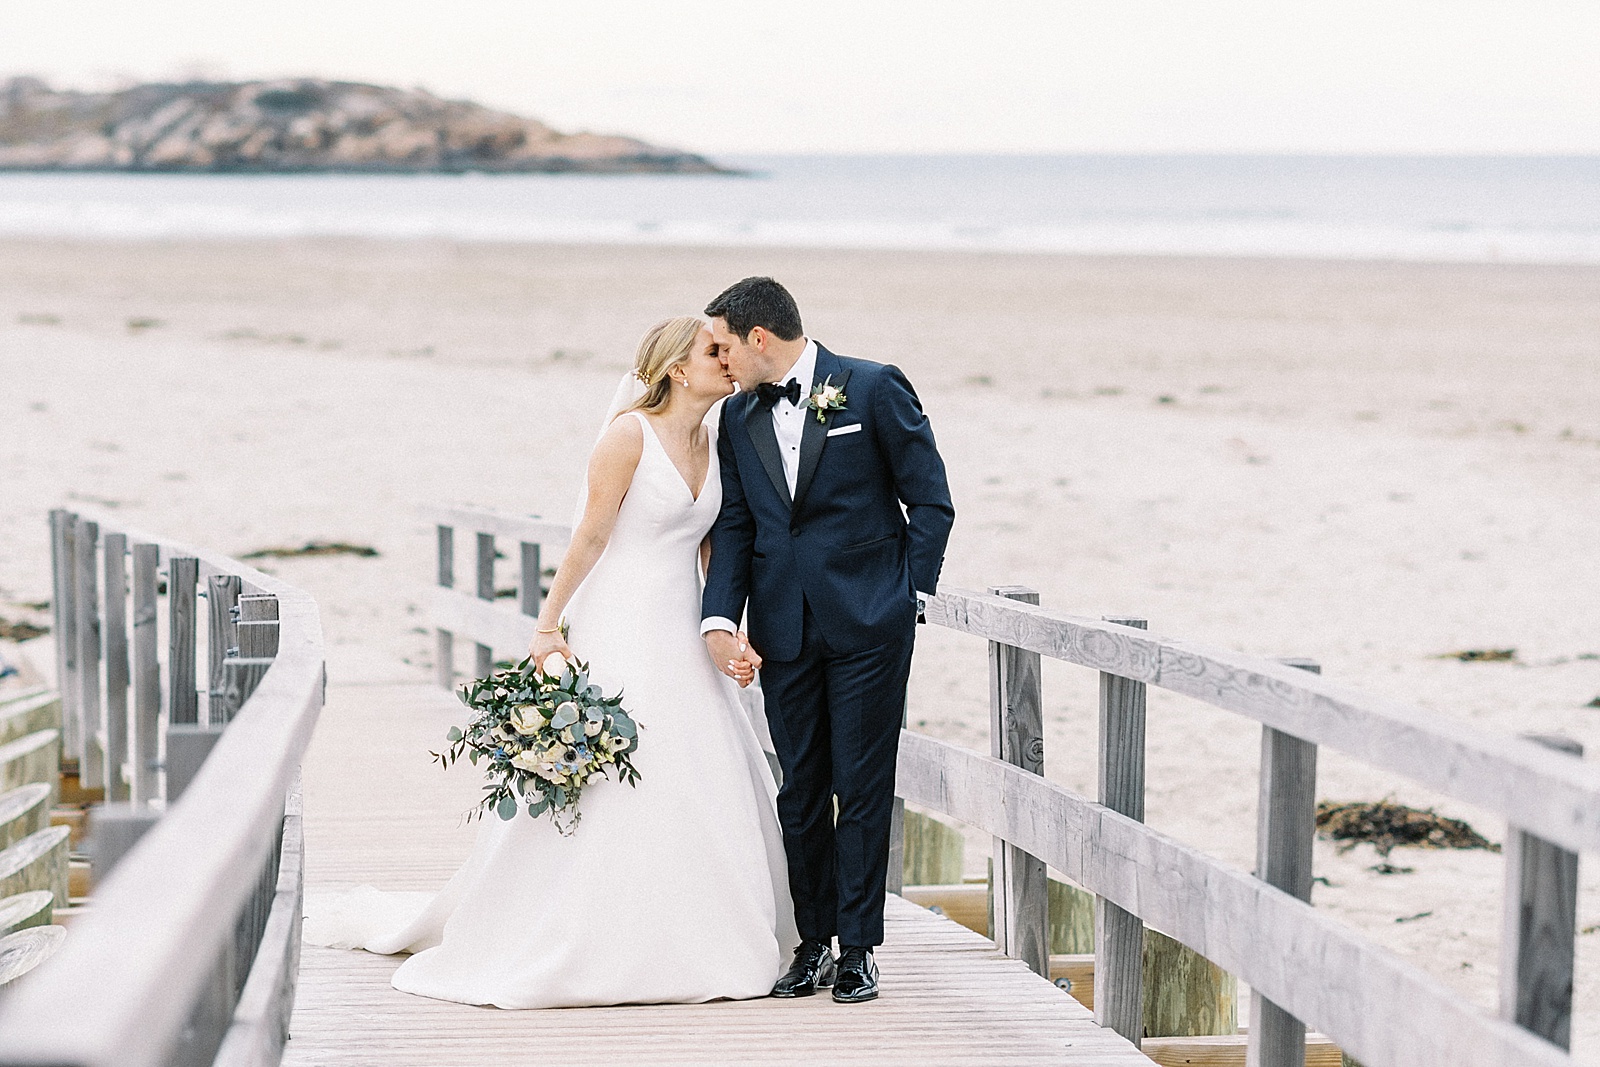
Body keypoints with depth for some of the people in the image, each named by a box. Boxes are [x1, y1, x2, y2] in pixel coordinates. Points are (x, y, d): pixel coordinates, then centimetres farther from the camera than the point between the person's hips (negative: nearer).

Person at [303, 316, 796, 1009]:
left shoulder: (715, 444, 10)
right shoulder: (630, 435, -12)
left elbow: (711, 550, 13)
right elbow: (590, 537, -11)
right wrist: (549, 627, -11)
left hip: (680, 637, 8)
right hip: (617, 635, -8)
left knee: (708, 790, 7)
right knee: (599, 789, -6)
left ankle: (698, 942, 18)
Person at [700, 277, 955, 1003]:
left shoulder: (873, 389, -5)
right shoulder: (738, 417, 10)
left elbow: (930, 501, -1)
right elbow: (733, 526, 8)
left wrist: (908, 595, -5)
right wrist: (720, 620, -5)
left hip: (868, 624, -4)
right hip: (783, 629, 4)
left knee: (862, 788, -1)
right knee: (801, 791, 7)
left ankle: (858, 949, 5)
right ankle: (814, 944, 16)